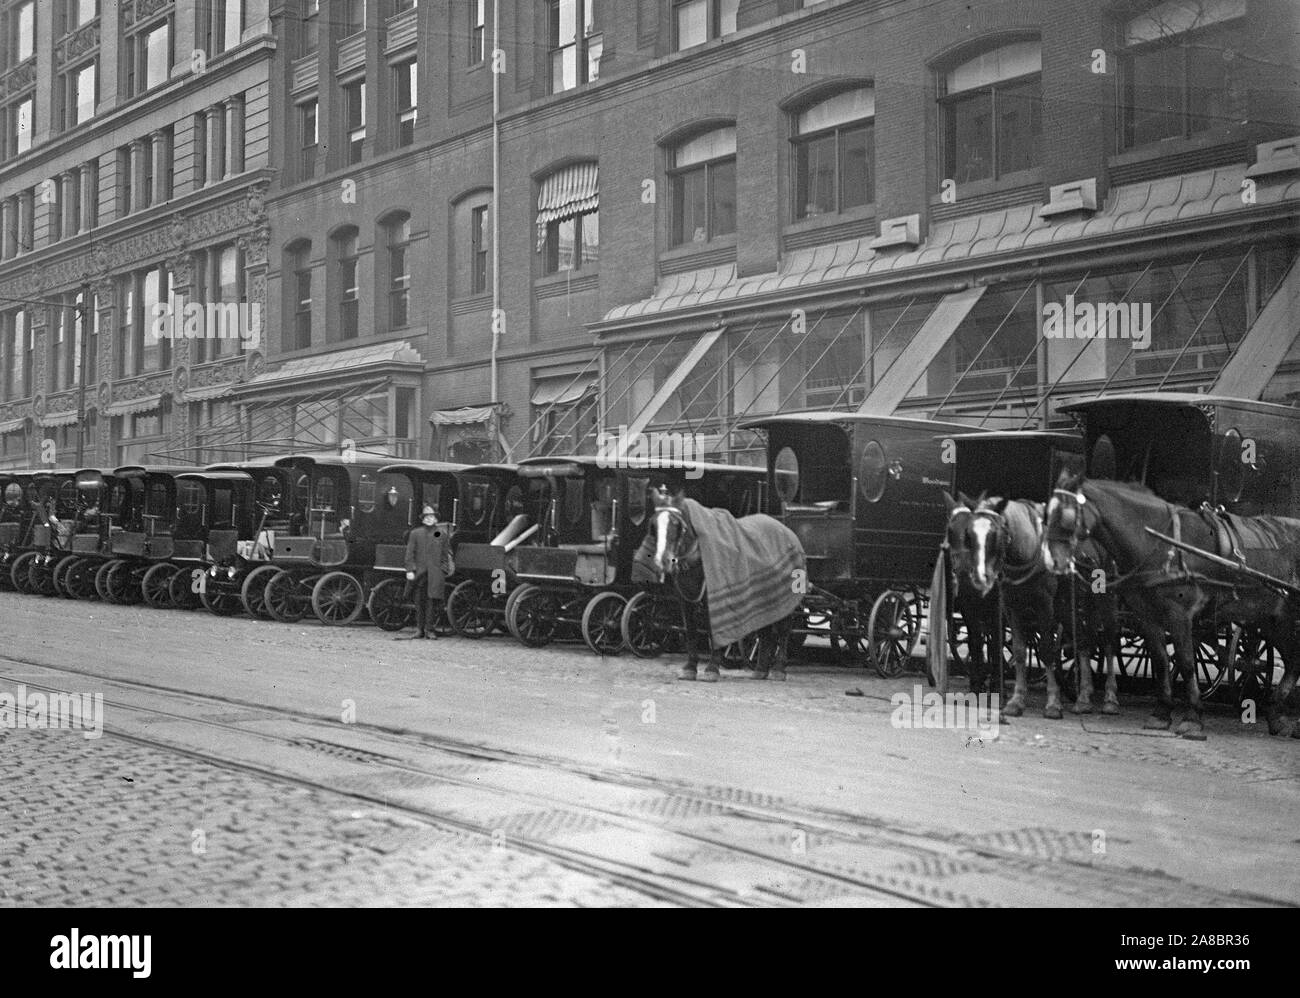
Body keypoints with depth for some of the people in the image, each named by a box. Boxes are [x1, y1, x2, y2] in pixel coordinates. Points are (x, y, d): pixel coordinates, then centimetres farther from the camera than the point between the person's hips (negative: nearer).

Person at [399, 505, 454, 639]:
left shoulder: (443, 534, 9)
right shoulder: (415, 533, 8)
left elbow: (446, 554, 11)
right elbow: (410, 553, 5)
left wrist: (445, 571, 5)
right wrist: (410, 570, -3)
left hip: (435, 574, -1)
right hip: (419, 573, 1)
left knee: (432, 601, -4)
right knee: (419, 602, 5)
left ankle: (429, 629, 2)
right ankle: (419, 629, 11)